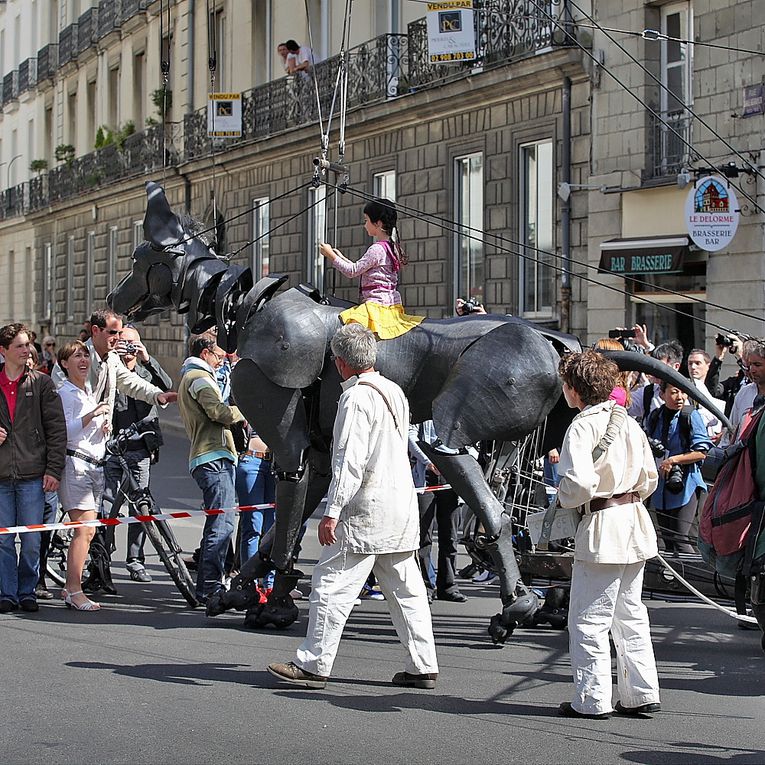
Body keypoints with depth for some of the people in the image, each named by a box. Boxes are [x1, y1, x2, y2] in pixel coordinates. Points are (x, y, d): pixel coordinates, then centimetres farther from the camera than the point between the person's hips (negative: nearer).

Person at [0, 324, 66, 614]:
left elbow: (57, 428, 2)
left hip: (32, 474, -1)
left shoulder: (41, 383, 4)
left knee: (31, 540, 1)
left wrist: (54, 470, -5)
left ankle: (27, 592, 15)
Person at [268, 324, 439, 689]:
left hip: (366, 511, -9)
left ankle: (313, 664, 1)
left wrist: (332, 512, -19)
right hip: (402, 507, 9)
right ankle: (423, 666, 12)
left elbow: (349, 461, -20)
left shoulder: (356, 398, -14)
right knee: (405, 589, 11)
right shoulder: (394, 392, 12)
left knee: (332, 584, -2)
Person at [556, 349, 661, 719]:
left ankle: (592, 699, 5)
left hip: (602, 529, -8)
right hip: (635, 526, 8)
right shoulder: (628, 421, 9)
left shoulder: (582, 427, -14)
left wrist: (564, 497, -5)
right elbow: (649, 478, 12)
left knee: (589, 618, 1)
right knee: (630, 613, 15)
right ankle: (641, 694, 18)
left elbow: (580, 483, -24)